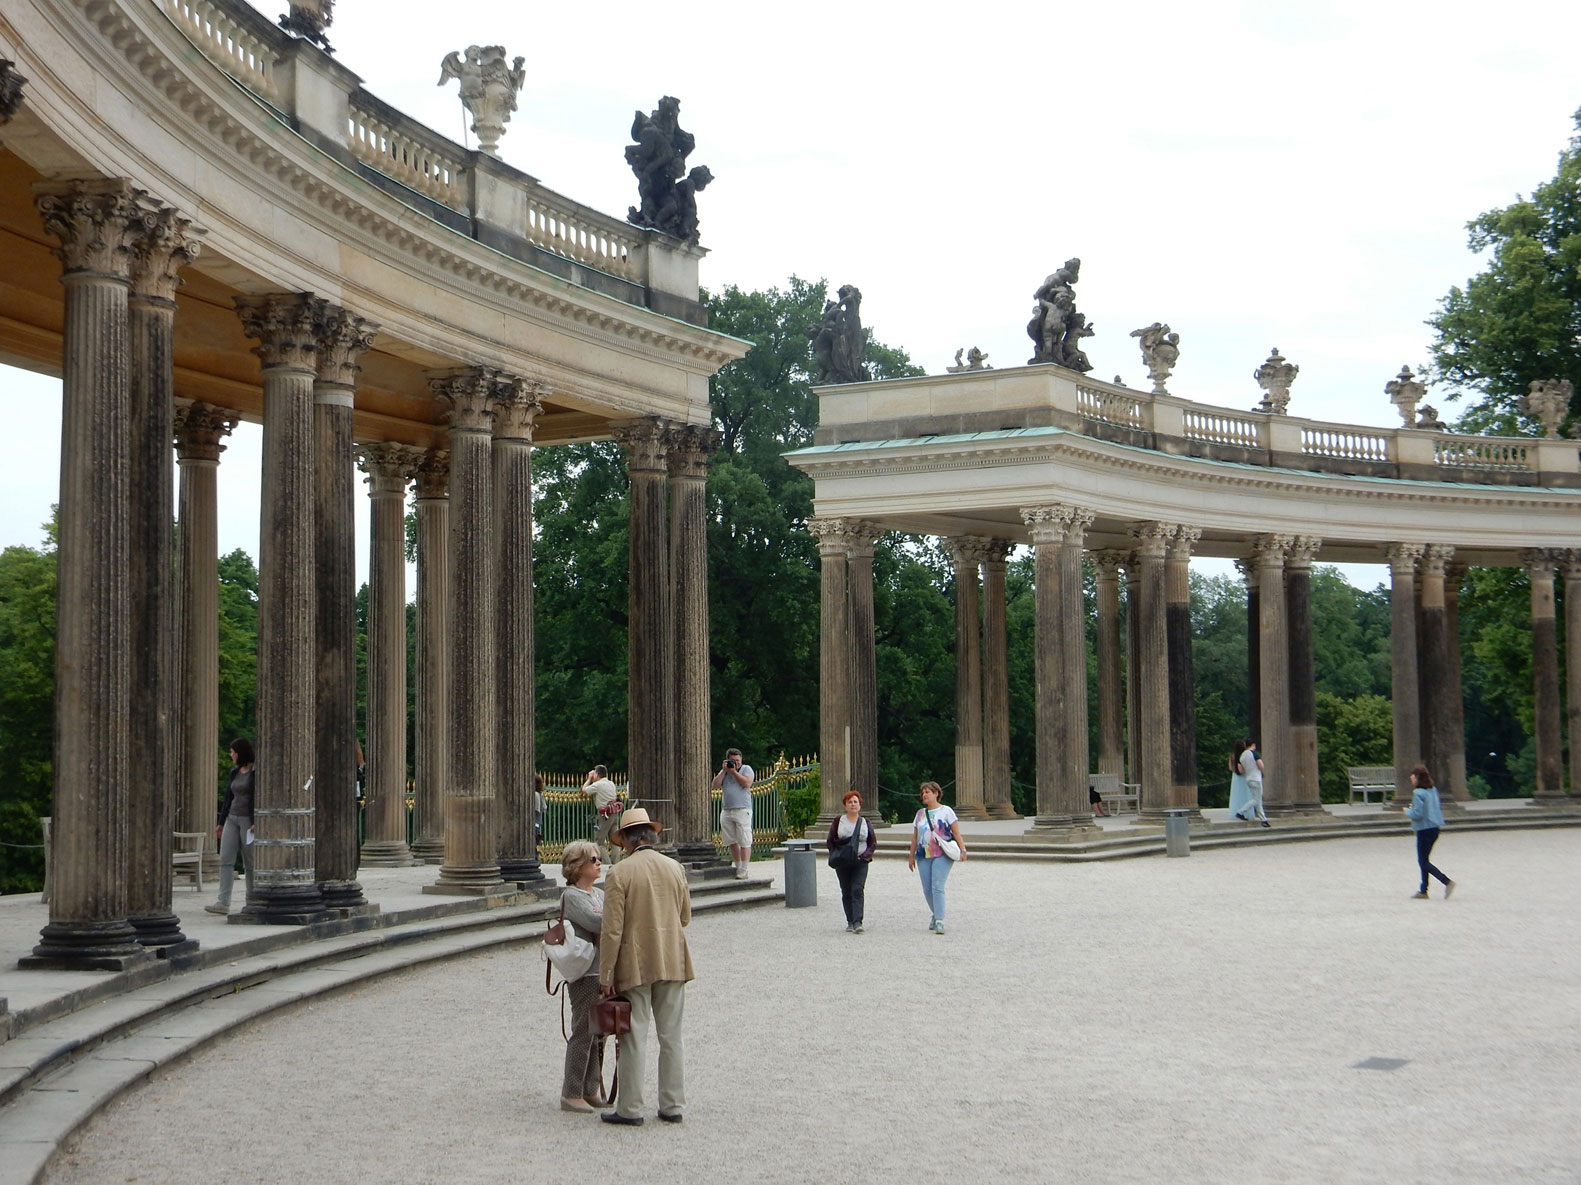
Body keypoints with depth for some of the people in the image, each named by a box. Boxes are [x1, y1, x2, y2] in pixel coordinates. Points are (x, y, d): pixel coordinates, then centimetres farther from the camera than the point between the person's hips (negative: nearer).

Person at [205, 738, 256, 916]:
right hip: (232, 819, 7)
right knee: (225, 859, -6)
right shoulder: (234, 771, 13)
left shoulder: (256, 771, -8)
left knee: (250, 863, 0)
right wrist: (221, 822, 18)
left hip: (249, 820, -7)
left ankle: (251, 901, 10)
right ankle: (223, 902, -12)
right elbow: (229, 798, 18)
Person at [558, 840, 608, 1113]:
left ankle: (591, 1090, 18)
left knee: (598, 1032, 10)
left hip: (604, 971, 8)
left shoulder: (600, 894, 17)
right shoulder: (571, 896, -8)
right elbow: (595, 923, -19)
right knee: (583, 1032, -6)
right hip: (584, 973, -8)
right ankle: (571, 1094, 1)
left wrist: (605, 916, -12)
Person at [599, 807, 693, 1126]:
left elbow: (612, 930, -13)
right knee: (671, 1037, 9)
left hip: (635, 965, -4)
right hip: (673, 963, 4)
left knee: (634, 1037, 2)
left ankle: (629, 1109, 6)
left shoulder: (619, 873, -11)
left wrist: (605, 975, -7)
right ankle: (672, 1106, 14)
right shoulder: (675, 868, 3)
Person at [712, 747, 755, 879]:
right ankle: (738, 867, 17)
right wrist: (724, 771, 1)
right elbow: (715, 785, 5)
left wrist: (734, 771, -7)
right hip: (726, 811, 5)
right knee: (732, 842, 8)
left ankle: (743, 871, -7)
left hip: (742, 810, -5)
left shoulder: (746, 769, 5)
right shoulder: (724, 771, 18)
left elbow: (747, 783, -12)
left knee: (744, 842, -7)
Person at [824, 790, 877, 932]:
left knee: (857, 890, -14)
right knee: (846, 893, 5)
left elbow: (873, 842, 10)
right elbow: (830, 842, 8)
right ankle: (850, 922, 14)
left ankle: (857, 922, -20)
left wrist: (866, 854, -8)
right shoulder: (838, 822, 6)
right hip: (842, 863, 1)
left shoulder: (866, 823, 8)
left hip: (860, 862, -1)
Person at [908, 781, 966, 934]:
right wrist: (911, 855, 18)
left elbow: (956, 833, -1)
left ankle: (939, 922, -17)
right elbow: (915, 837, 21)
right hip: (923, 855, 5)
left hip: (942, 855, -5)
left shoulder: (946, 811, 3)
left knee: (937, 887, -16)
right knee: (927, 889, 3)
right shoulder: (920, 814, 17)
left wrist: (963, 850, -11)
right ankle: (936, 915, 23)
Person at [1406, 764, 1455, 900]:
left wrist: (1408, 811, -2)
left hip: (1424, 830, -9)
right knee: (1424, 860, 16)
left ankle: (1447, 882, -14)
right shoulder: (1433, 790, 7)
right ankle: (1423, 891, 19)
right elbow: (1440, 807, 17)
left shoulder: (1418, 793, -18)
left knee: (1423, 862, -1)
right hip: (1435, 829, 9)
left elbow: (1417, 814, -23)